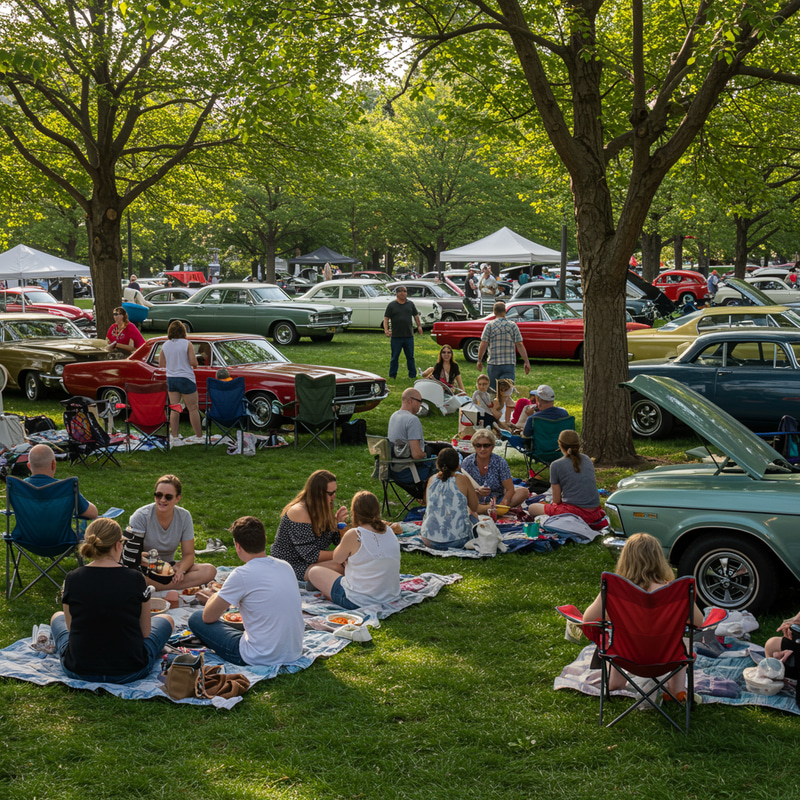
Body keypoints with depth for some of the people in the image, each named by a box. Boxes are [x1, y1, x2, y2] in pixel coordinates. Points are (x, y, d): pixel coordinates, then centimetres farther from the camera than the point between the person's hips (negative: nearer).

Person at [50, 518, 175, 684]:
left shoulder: (72, 579, -9)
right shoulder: (135, 579, -13)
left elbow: (70, 625, 5)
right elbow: (145, 632, -3)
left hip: (79, 670, 2)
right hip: (130, 672, -2)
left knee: (58, 616, 32)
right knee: (166, 620, 26)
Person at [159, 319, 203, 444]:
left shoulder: (165, 345, 2)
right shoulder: (187, 344, -11)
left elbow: (161, 364, 8)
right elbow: (193, 362, -15)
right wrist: (195, 362, 7)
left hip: (171, 379, 5)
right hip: (185, 378, -5)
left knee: (174, 409, 9)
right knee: (193, 408, 5)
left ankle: (174, 437, 7)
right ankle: (199, 436, 12)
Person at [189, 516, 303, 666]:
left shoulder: (242, 575, -17)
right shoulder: (286, 567, 3)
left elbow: (209, 617, -4)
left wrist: (214, 597, 18)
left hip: (261, 660, -7)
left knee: (196, 619, 6)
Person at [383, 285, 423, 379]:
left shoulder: (410, 304, 10)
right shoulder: (391, 305, 2)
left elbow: (416, 315, 18)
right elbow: (386, 318, 0)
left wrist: (419, 326, 6)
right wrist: (386, 330, -14)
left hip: (409, 336, 2)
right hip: (396, 336, -2)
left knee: (410, 357, 8)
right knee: (395, 357, 4)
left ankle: (412, 375, 15)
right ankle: (392, 376, 12)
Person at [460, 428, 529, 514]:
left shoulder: (499, 462, -6)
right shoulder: (467, 463, -5)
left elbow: (510, 489, -10)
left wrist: (502, 505, -29)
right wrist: (476, 493, -30)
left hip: (497, 500, 0)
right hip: (477, 503, 0)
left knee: (523, 492, -20)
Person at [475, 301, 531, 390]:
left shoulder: (489, 326, -2)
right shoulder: (513, 325, 2)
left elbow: (483, 345, -6)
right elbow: (519, 345, -1)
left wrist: (479, 360, 5)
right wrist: (526, 362, 3)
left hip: (493, 364, -1)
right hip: (510, 364, 1)